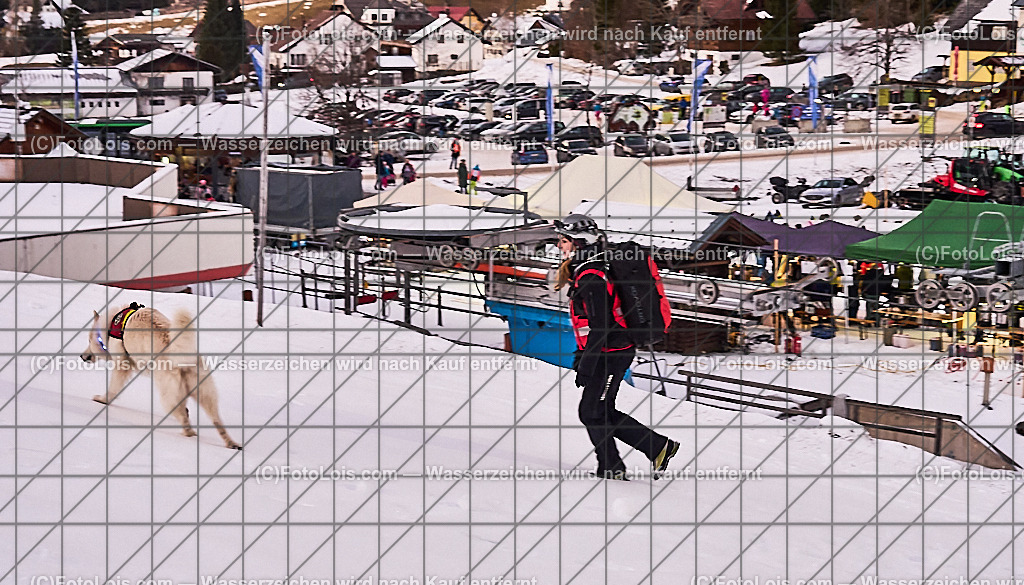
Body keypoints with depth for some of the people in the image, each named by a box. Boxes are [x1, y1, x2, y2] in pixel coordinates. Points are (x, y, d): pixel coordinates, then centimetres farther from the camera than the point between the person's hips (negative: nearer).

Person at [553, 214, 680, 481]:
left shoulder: (591, 278, -20)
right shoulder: (585, 273, 13)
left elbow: (600, 326, -24)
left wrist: (586, 367, -23)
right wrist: (582, 354, 28)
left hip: (611, 354, -10)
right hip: (611, 352, 10)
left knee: (592, 412, -2)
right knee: (603, 413, 13)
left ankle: (611, 470, 8)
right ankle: (659, 447, 16)